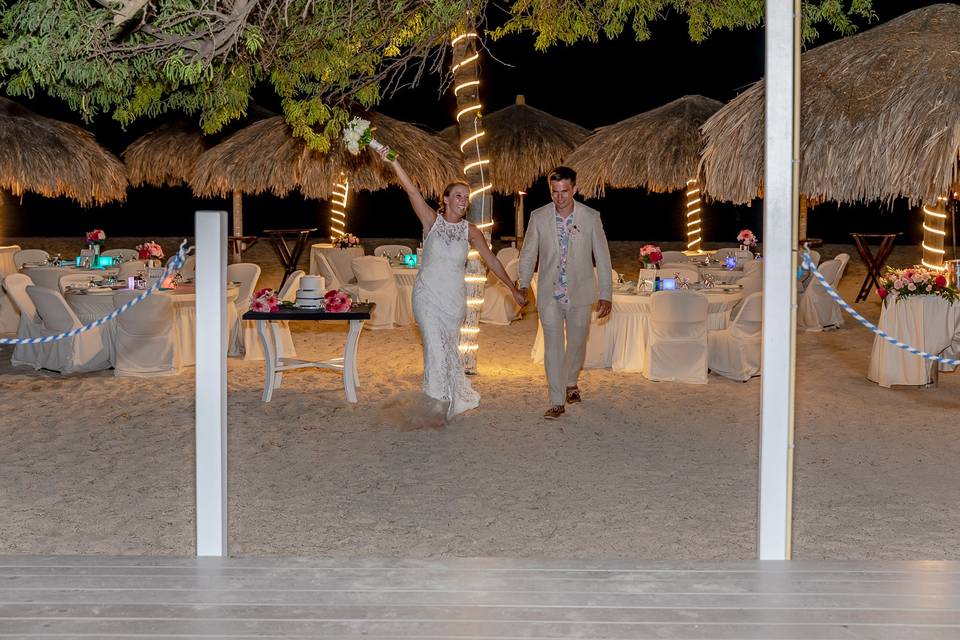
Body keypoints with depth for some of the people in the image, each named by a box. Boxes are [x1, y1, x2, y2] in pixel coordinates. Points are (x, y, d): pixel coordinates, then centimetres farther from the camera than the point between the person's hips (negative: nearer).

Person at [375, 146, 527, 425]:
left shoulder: (470, 231, 2)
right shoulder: (432, 221, -3)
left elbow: (492, 260, 5)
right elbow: (412, 191, -15)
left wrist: (513, 288, 6)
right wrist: (393, 163, -27)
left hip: (454, 297, 2)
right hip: (428, 294, -2)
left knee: (448, 347, 8)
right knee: (435, 346, -10)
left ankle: (442, 404, 18)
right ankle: (441, 401, -1)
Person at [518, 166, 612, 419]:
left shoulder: (591, 217, -6)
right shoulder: (539, 217, -4)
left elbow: (602, 258, -2)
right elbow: (528, 254, 7)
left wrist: (605, 294, -5)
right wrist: (523, 285, -2)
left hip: (580, 293, 0)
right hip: (550, 293, 0)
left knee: (577, 342, 13)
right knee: (553, 345, -7)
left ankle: (571, 382, 41)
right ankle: (557, 402, -3)